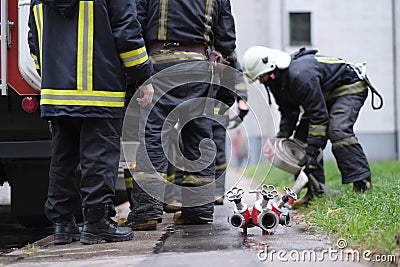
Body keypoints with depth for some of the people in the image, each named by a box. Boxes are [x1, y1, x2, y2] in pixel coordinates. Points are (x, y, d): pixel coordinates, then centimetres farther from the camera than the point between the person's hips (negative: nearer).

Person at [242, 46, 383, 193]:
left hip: (350, 87, -10)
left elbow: (318, 115, -34)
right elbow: (289, 113, 7)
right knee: (303, 135, -2)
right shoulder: (277, 82, -6)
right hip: (326, 94, 10)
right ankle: (316, 187, 0)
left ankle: (362, 182, -28)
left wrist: (311, 151, -33)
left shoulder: (301, 74, -37)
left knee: (337, 130, -30)